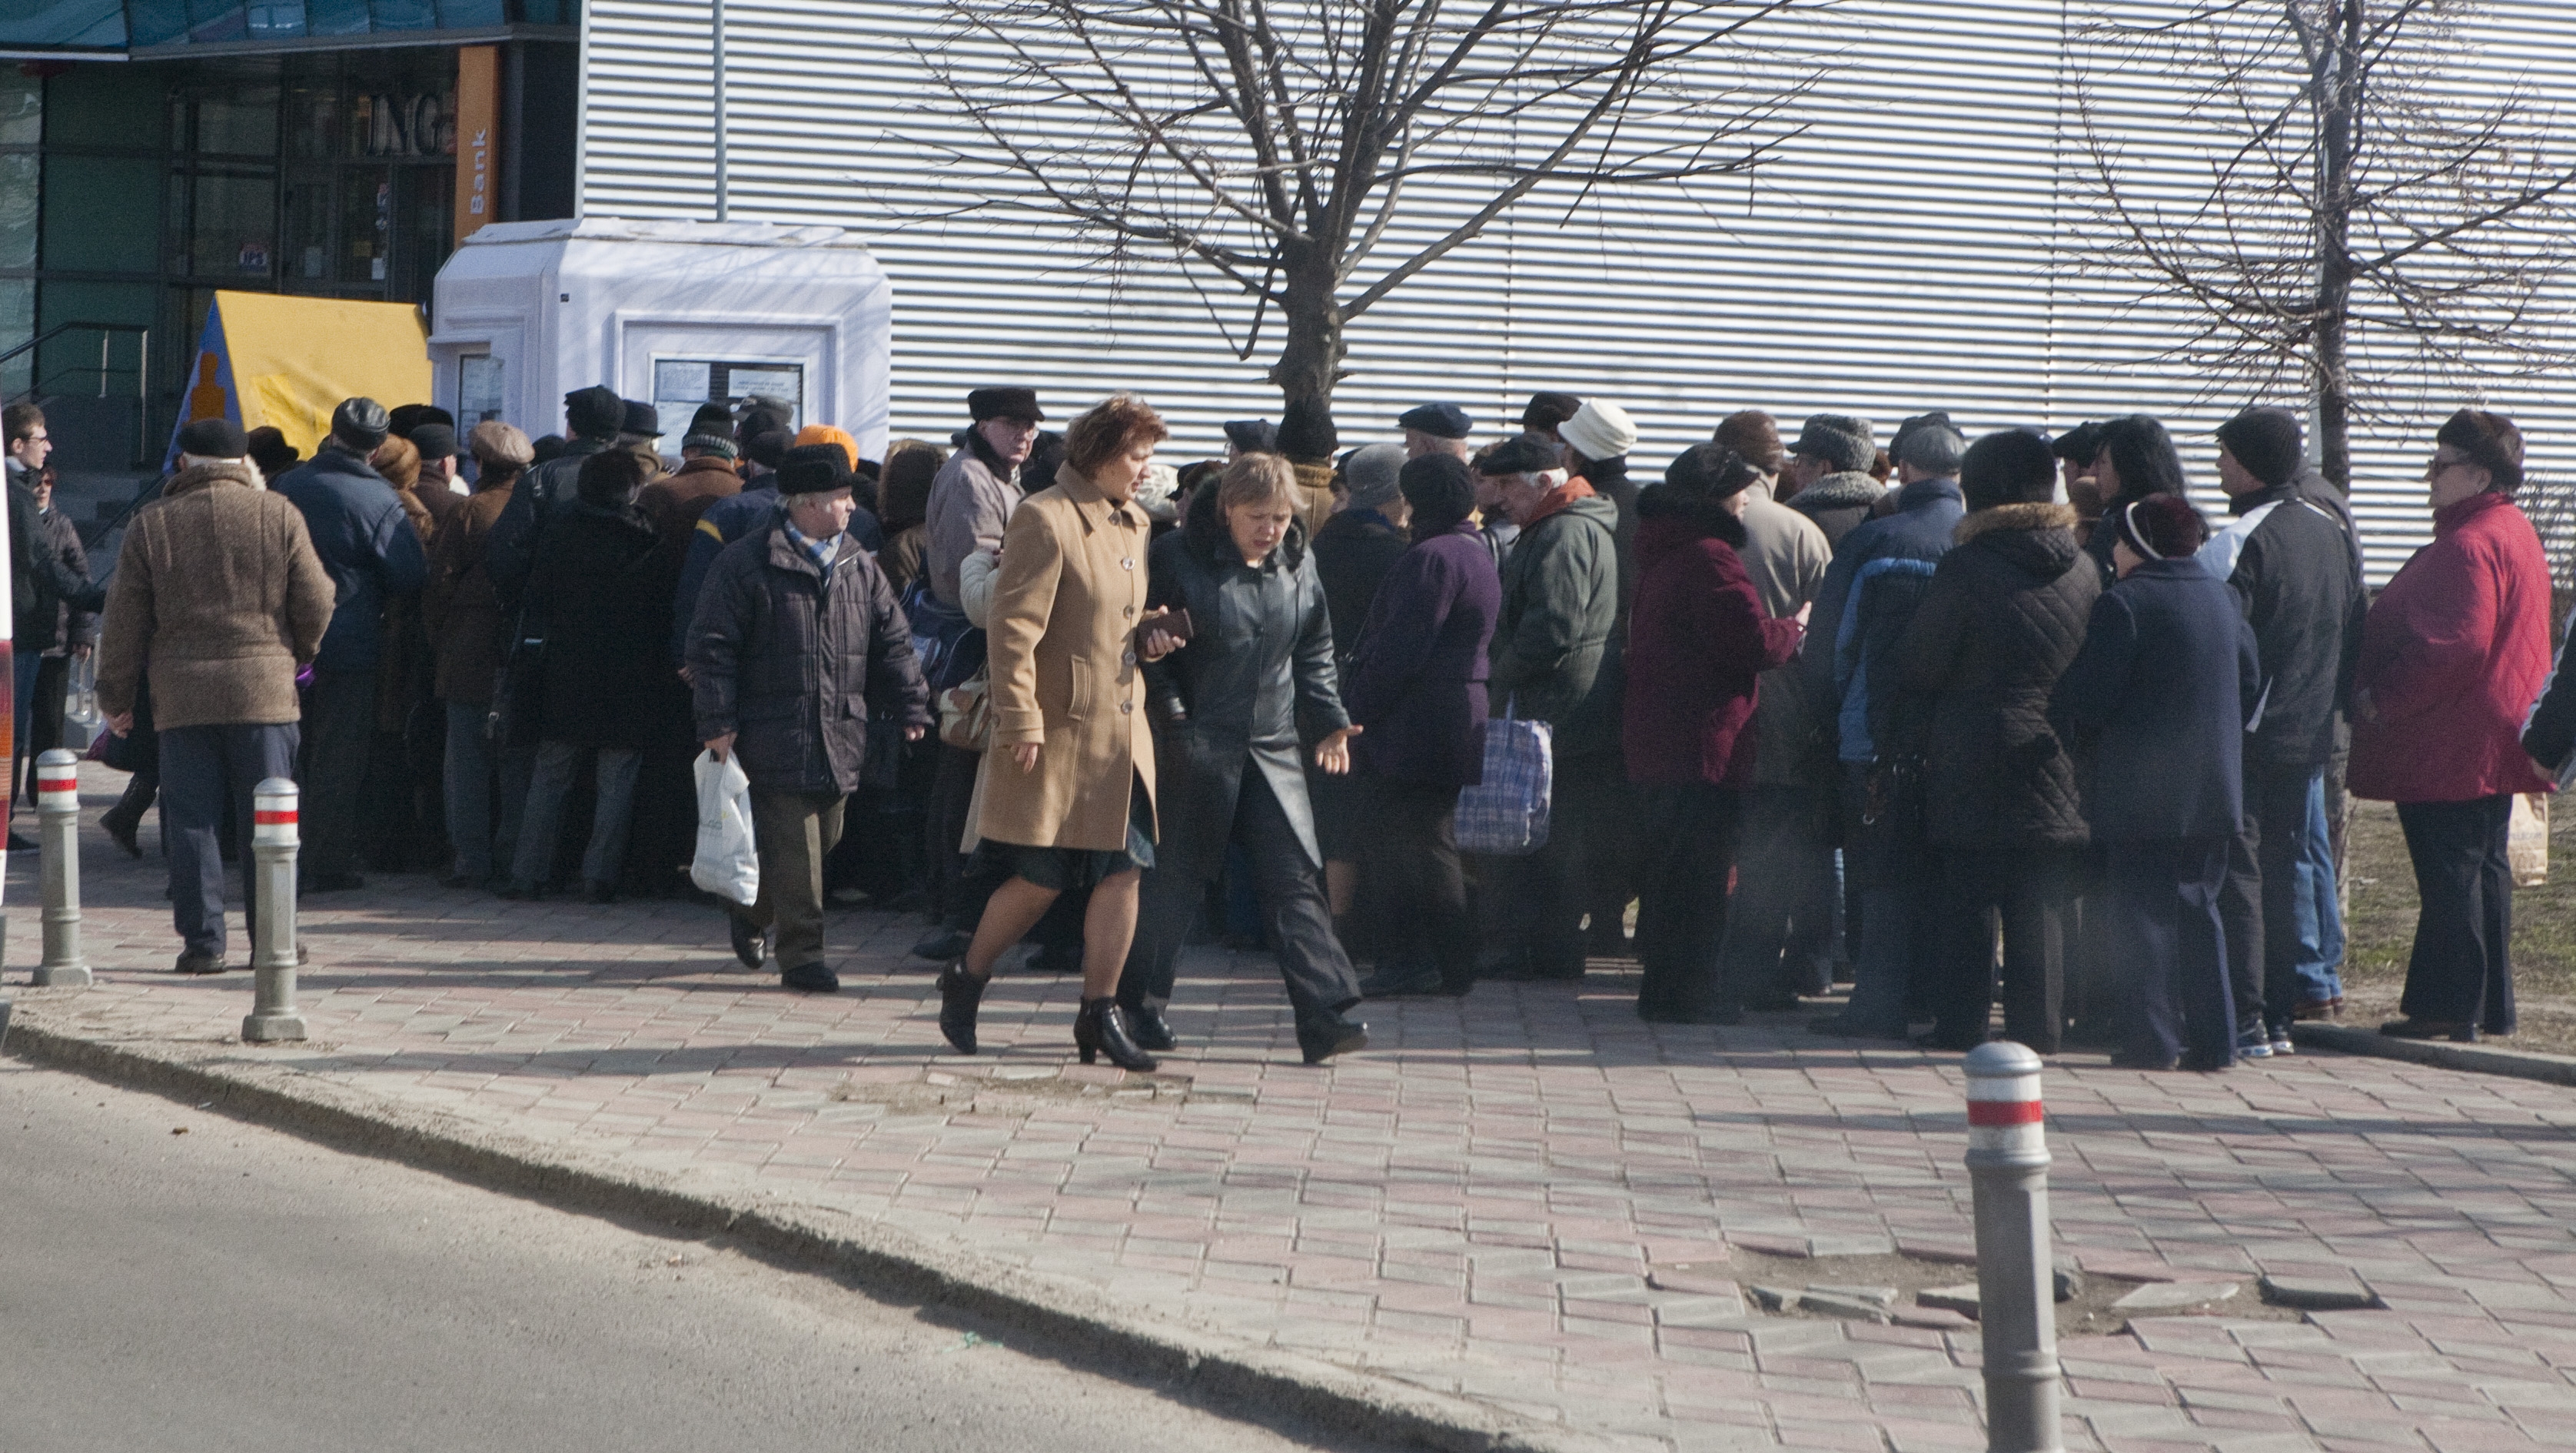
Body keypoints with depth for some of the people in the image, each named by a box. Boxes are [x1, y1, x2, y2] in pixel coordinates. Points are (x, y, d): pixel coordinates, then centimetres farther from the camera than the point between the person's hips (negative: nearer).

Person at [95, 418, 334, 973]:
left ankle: (203, 942, 2)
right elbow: (315, 604, 3)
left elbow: (125, 622, 5)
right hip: (264, 692, 0)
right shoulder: (279, 516, 1)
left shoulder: (150, 524, 3)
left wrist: (117, 697, 14)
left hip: (181, 695, 0)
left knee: (191, 823, 5)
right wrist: (299, 655, 23)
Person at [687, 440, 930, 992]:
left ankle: (750, 912, 36)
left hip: (838, 739, 6)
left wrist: (912, 707, 5)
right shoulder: (747, 564, -7)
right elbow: (712, 645, -7)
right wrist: (717, 721, -12)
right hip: (774, 735, -6)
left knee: (822, 839, 14)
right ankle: (801, 954, 1)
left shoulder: (859, 568, 10)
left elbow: (892, 643, 15)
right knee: (792, 848, -7)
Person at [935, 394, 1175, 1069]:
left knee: (1122, 872, 2)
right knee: (1041, 879, -1)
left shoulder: (1130, 524, 15)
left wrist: (1147, 641, 7)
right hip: (1060, 730, -8)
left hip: (1123, 729, 8)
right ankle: (966, 980, 21)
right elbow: (1014, 626, -16)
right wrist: (1021, 720, -19)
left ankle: (1100, 1010, 10)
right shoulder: (1045, 519, -12)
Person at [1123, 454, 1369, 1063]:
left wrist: (1330, 721, 12)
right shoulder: (1179, 557, -6)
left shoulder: (1297, 566, 10)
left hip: (1271, 745, 4)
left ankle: (1324, 1015, -10)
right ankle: (1139, 1004, 16)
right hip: (1197, 740, -4)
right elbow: (1141, 635, -1)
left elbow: (1314, 652, 20)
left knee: (1296, 875, -5)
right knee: (1179, 872, 2)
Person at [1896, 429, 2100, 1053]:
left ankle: (1960, 1025, 3)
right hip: (2053, 763, 3)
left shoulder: (1965, 568, -12)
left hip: (1972, 766, -3)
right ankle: (2038, 1028, 6)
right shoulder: (2083, 572, 2)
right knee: (2042, 906, 7)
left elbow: (1918, 666, -7)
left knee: (1963, 898, 4)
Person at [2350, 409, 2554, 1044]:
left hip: (2449, 747, -11)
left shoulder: (2469, 546, -19)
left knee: (2449, 873, -7)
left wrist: (2380, 699, -17)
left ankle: (2448, 1008, -5)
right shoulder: (2515, 534, 15)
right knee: (2482, 867, 14)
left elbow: (2454, 645, -27)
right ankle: (2490, 1007, 19)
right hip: (2491, 746, 11)